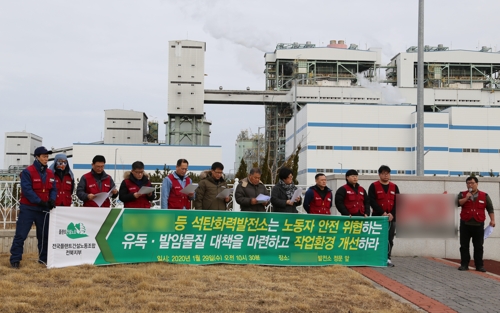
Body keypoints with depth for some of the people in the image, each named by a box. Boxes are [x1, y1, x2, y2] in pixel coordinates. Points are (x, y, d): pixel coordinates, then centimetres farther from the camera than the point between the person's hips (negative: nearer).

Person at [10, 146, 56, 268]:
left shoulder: (50, 173, 8)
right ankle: (15, 259, 3)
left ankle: (44, 258, 22)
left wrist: (52, 200, -10)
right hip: (28, 208, -6)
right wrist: (40, 202, -21)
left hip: (44, 209, 6)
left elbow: (53, 189, 10)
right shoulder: (27, 172, -11)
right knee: (21, 235, -4)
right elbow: (27, 190, -17)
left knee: (44, 234, 11)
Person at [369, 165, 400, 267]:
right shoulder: (373, 186, -1)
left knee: (390, 239, 5)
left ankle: (387, 258, 13)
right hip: (378, 217, -3)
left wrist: (392, 214, -10)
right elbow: (372, 201, -10)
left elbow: (398, 202, 5)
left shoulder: (394, 187, 10)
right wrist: (383, 213, -16)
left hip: (392, 218, 3)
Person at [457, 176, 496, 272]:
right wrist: (467, 198, -19)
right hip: (465, 224, 1)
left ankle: (479, 265, 11)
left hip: (478, 225, -1)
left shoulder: (484, 196, 5)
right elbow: (457, 203, -10)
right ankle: (464, 265, 10)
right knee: (464, 246, 3)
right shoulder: (462, 194, 6)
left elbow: (490, 208, 6)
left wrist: (492, 220, -3)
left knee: (478, 246, 4)